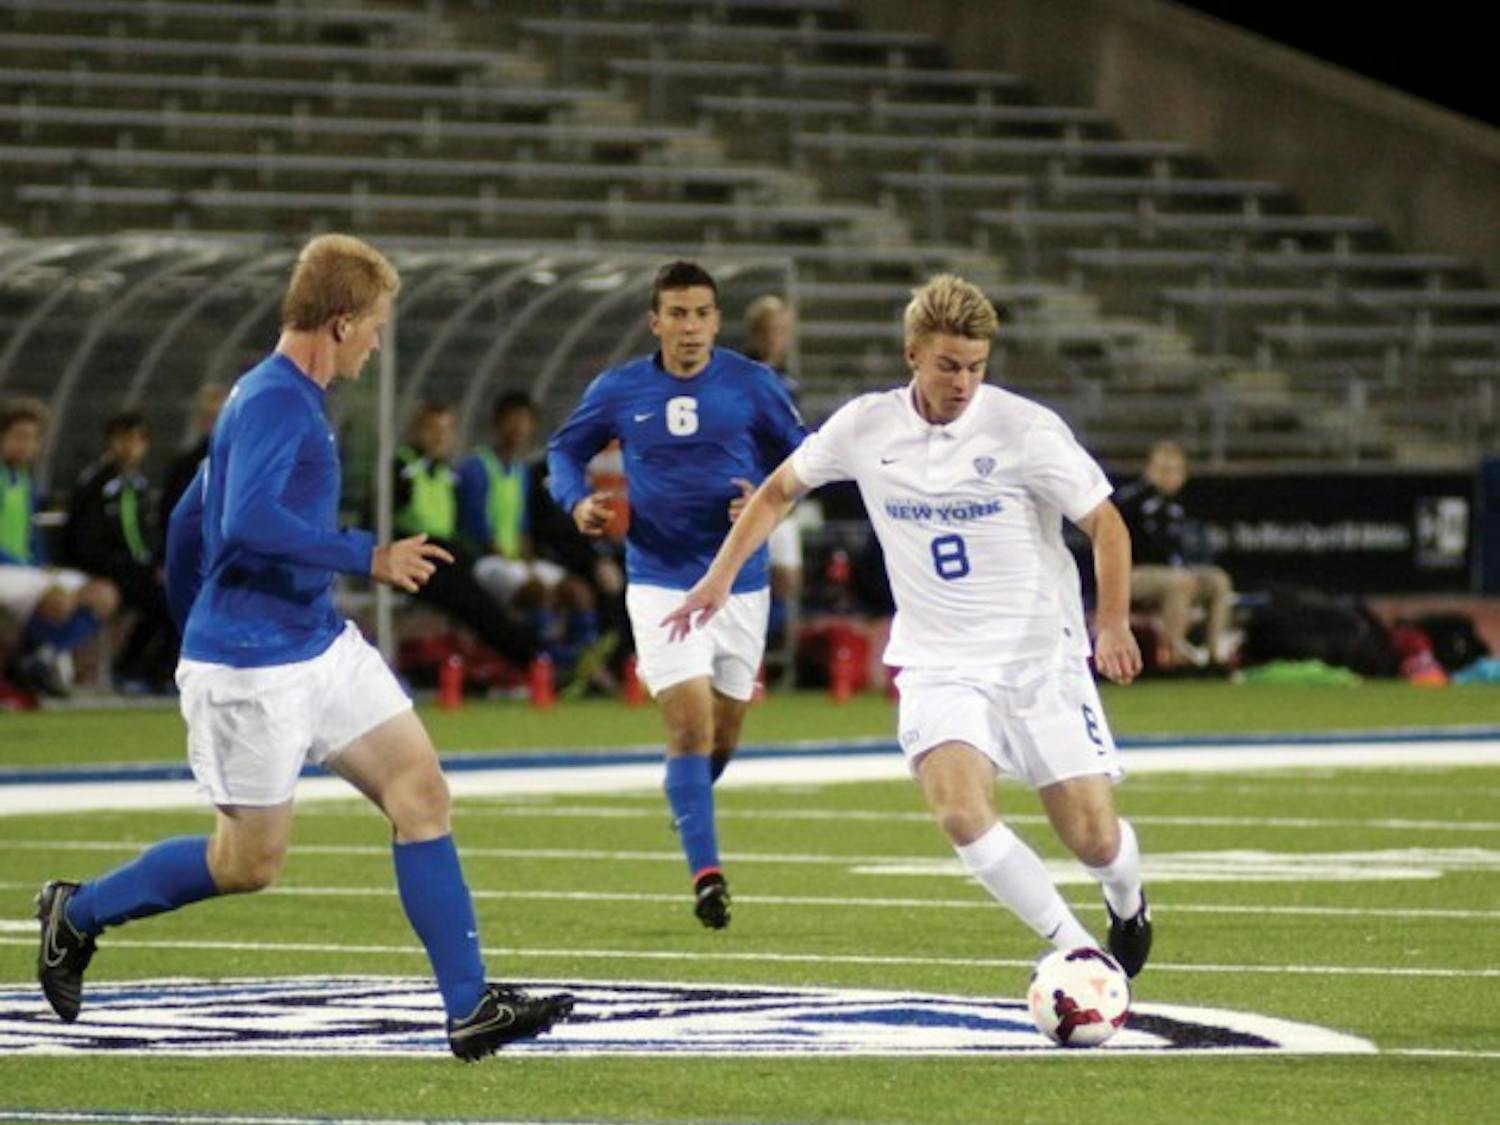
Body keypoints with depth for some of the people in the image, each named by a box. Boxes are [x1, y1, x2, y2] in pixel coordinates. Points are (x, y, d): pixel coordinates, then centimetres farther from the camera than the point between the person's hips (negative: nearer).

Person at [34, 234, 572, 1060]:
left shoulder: (288, 400, 13)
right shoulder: (273, 402, -17)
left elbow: (189, 521, 22)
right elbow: (249, 520, -32)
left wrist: (194, 630, 31)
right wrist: (369, 558, -28)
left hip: (322, 648, 10)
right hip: (252, 667, -10)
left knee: (420, 789, -2)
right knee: (252, 860, 2)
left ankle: (470, 1009, -5)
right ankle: (78, 913, 23)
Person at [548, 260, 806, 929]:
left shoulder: (752, 385, -2)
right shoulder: (619, 391, -1)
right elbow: (565, 449, 14)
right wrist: (578, 502, -6)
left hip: (739, 583, 2)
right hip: (660, 583, -2)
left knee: (723, 735, 11)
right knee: (690, 725, -16)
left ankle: (688, 806, 43)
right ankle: (706, 874, -15)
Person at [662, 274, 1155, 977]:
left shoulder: (1024, 429, -10)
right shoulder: (865, 429, -1)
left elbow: (1105, 524, -5)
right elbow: (781, 490, 16)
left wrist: (1114, 624, -19)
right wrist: (721, 575, 9)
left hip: (1040, 658, -2)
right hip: (938, 664, 2)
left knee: (1092, 836, -4)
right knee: (959, 811, -25)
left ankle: (1127, 905, 35)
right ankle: (1077, 952, -13)